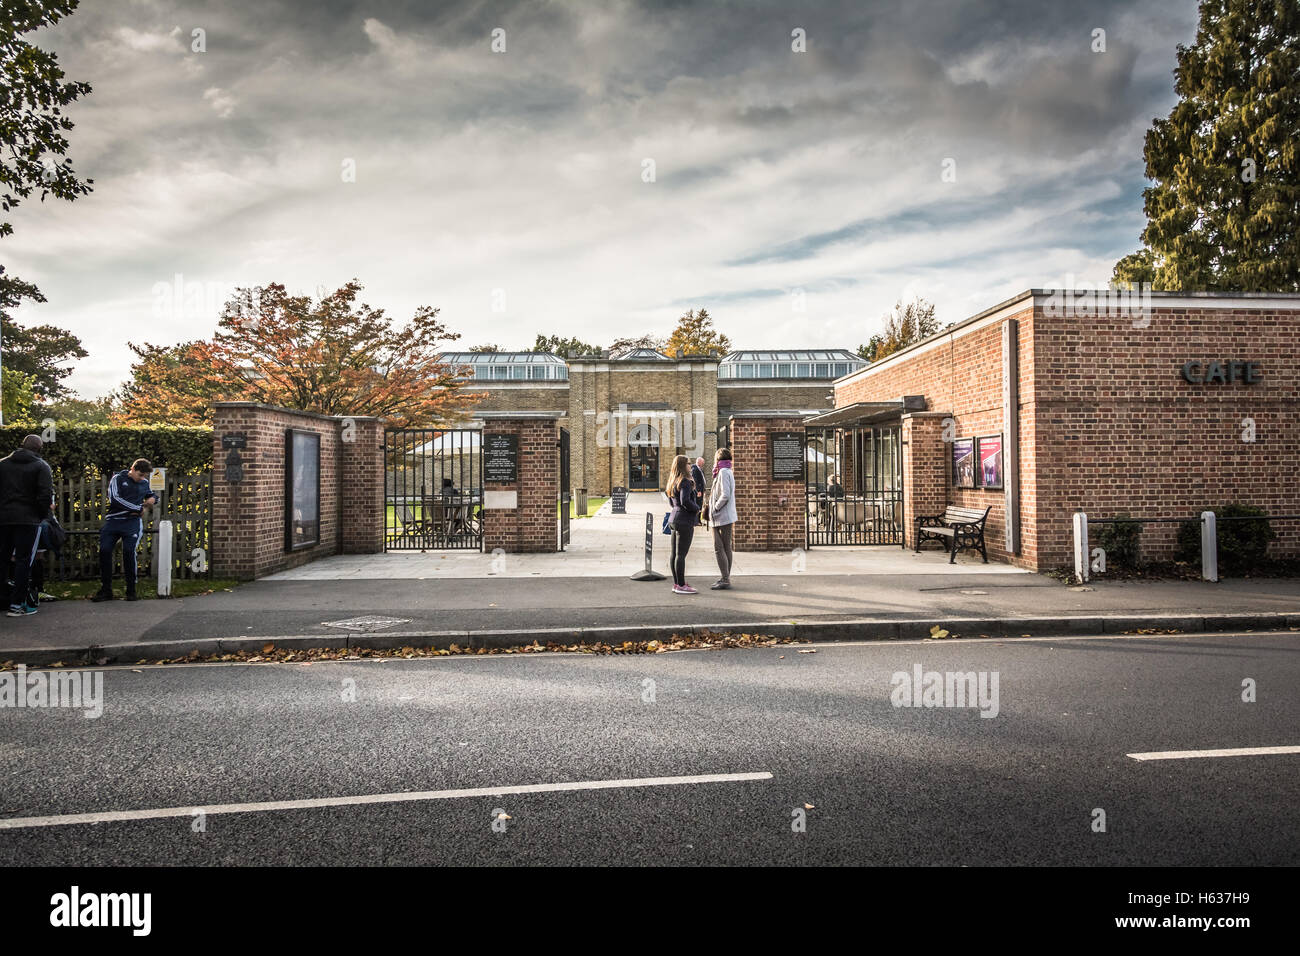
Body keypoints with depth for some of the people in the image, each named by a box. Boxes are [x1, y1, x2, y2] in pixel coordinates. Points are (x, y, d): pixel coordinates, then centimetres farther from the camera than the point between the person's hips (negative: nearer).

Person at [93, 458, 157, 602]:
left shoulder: (145, 483, 19)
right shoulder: (118, 478, 6)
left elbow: (151, 494, 40)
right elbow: (114, 499, -8)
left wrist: (153, 498, 13)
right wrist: (138, 509, -7)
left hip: (132, 521, 0)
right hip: (113, 520, 0)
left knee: (129, 551, -18)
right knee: (104, 550, -10)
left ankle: (131, 591, -10)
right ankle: (106, 590, 2)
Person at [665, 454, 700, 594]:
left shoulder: (672, 482, 14)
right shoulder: (685, 482, -15)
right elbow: (685, 501, -24)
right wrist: (697, 508, -8)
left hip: (675, 519, 10)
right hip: (684, 521, -10)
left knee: (675, 554, 11)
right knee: (681, 554, -6)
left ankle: (676, 584, 17)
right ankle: (681, 586, -4)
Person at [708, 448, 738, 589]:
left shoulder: (723, 472, -14)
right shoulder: (728, 472, 16)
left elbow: (725, 495, -22)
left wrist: (714, 509, -13)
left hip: (721, 517, -10)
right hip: (727, 517, 10)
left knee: (719, 549, -8)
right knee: (726, 549, 13)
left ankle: (725, 580, -7)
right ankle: (726, 578, 20)